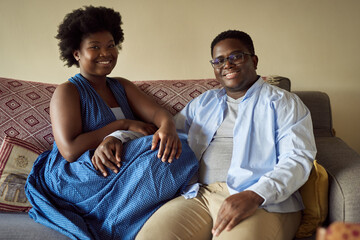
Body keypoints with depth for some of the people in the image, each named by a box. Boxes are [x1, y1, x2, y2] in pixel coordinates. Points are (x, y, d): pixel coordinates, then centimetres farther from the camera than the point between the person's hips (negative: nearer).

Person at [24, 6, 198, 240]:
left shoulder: (122, 87, 17)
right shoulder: (67, 91, -2)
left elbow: (157, 112, 0)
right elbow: (70, 151, -14)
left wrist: (168, 127, -26)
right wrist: (124, 125, -13)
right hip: (73, 178, -5)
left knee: (171, 149, -22)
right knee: (156, 156, -27)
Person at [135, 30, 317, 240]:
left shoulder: (284, 103, 9)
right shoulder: (203, 103, 25)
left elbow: (298, 160, -3)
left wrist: (254, 196, -20)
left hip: (263, 202, -3)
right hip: (200, 195, 4)